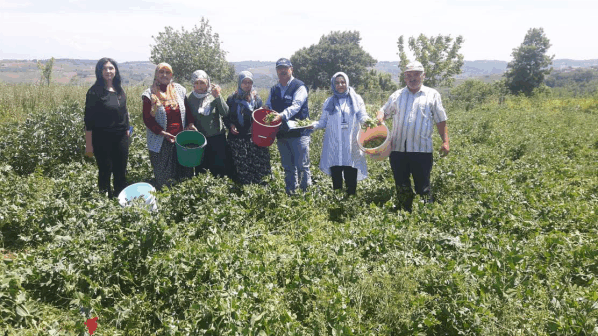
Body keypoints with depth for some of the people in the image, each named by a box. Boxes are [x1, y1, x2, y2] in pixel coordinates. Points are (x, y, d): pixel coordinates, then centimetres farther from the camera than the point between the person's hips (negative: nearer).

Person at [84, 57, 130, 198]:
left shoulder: (119, 90, 8)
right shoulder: (95, 92, -9)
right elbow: (89, 120, -10)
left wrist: (127, 131, 15)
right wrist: (88, 144, -11)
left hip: (121, 138, 5)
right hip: (102, 139, -5)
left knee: (120, 173, 10)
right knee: (105, 172, 5)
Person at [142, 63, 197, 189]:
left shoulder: (179, 90, 7)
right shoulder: (150, 94, -1)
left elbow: (187, 110, 15)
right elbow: (147, 119, -4)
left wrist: (190, 123, -3)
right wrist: (162, 133, -15)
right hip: (161, 142, -3)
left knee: (184, 171, 7)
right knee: (163, 177, 3)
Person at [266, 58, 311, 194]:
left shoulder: (299, 87, -4)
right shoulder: (274, 89, 16)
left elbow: (296, 105, -18)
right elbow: (268, 106, 14)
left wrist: (282, 115, -35)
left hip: (298, 133, -6)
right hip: (281, 134, 6)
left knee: (302, 166, -5)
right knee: (288, 168, 13)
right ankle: (289, 193, 21)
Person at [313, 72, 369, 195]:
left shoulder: (356, 99, 12)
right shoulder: (329, 102, 15)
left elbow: (362, 116, 5)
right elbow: (323, 122, 12)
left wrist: (367, 120, -18)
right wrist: (313, 125, -8)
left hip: (351, 146, -1)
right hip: (334, 147, 1)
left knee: (351, 179, -5)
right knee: (336, 177, 1)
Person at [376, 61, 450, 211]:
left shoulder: (432, 95, 9)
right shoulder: (397, 95, 15)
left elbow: (441, 120, 8)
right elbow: (384, 111, 20)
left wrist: (445, 141, 0)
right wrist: (379, 117, -4)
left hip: (422, 150, -3)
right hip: (398, 148, 3)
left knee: (423, 186, 0)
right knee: (402, 186, 10)